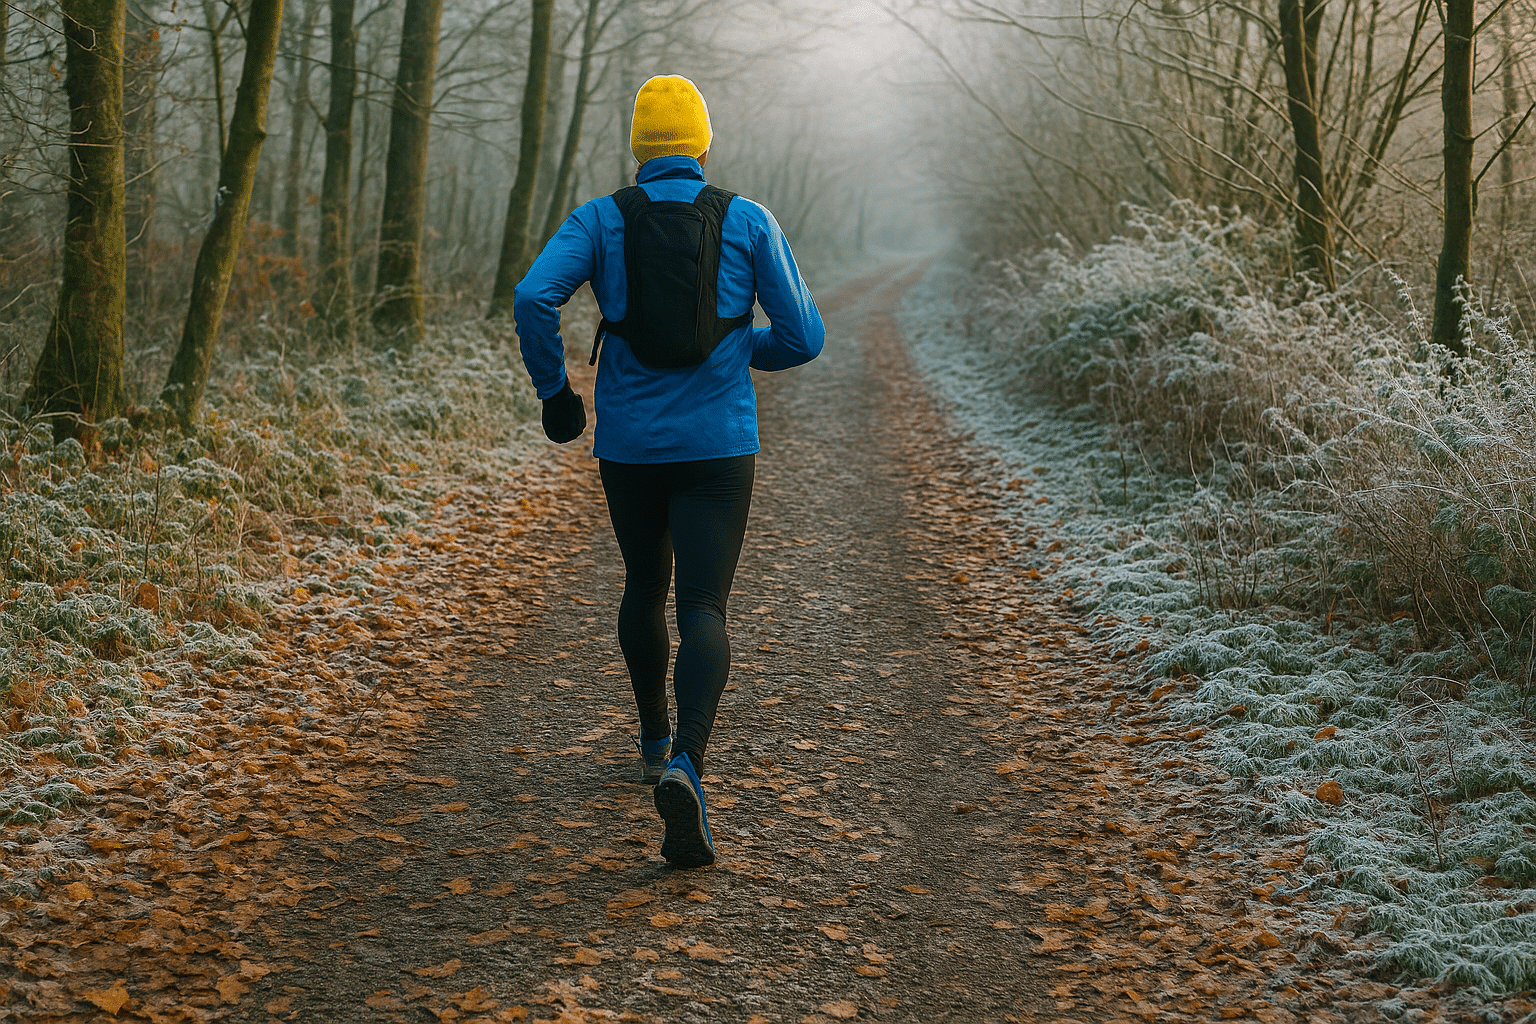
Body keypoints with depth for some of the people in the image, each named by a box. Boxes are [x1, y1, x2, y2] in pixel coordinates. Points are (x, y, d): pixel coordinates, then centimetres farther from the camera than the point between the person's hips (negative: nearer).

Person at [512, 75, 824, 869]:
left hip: (628, 446, 2)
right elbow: (803, 338, 0)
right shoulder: (748, 221, 0)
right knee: (703, 611, -8)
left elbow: (533, 298, -16)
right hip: (718, 447, -2)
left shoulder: (598, 221, 1)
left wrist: (553, 390, 0)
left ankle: (654, 739, 40)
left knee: (645, 588, 25)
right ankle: (685, 765, -32)